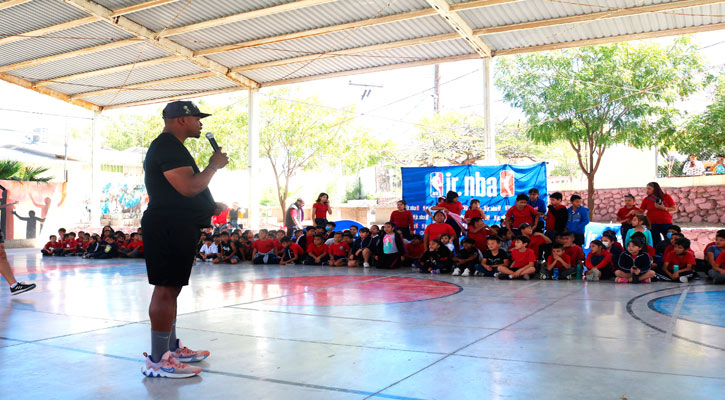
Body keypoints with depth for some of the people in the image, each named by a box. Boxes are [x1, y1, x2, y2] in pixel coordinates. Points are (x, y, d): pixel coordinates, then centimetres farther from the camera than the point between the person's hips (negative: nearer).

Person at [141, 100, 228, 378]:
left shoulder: (171, 147, 23)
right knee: (166, 290, -9)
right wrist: (214, 165, -10)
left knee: (170, 289, 15)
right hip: (169, 228, -11)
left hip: (176, 227, 11)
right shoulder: (168, 146, -13)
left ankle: (171, 348, 24)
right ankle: (157, 360, -5)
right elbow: (188, 186, -24)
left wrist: (210, 206, 22)